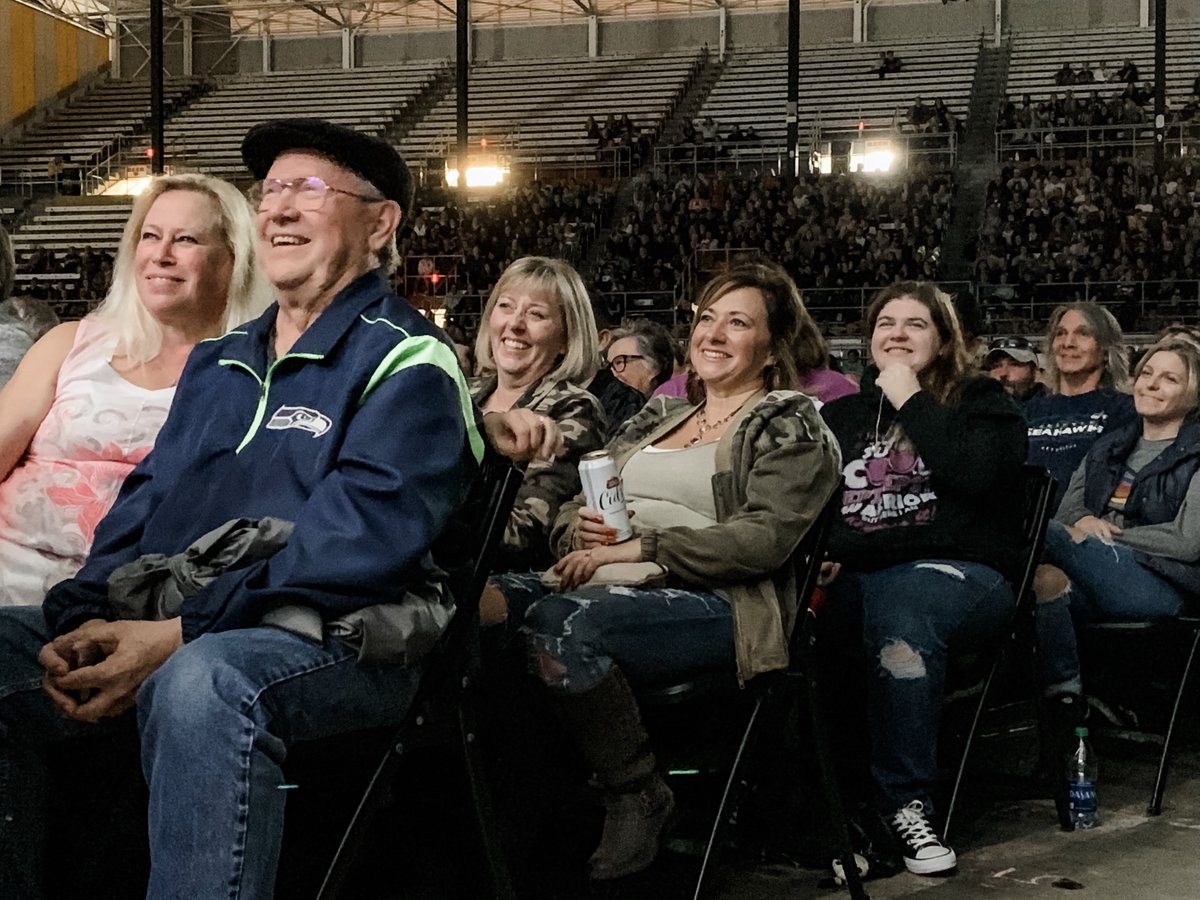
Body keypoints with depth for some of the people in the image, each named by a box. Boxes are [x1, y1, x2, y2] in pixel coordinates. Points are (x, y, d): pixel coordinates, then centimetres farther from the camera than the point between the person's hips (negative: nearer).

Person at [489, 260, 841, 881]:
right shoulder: (656, 417, 27)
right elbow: (573, 508, 24)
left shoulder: (790, 427, 7)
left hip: (715, 602, -6)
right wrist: (580, 532, -3)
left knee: (563, 621, -35)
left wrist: (637, 547, -15)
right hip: (614, 589, 6)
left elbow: (765, 538, -9)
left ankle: (638, 796, -15)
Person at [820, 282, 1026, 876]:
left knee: (901, 603, -40)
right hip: (854, 577, 3)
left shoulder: (980, 402, 14)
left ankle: (906, 804, -34)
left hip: (959, 570, -3)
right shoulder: (842, 415, 26)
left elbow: (977, 471, -8)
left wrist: (910, 401, -3)